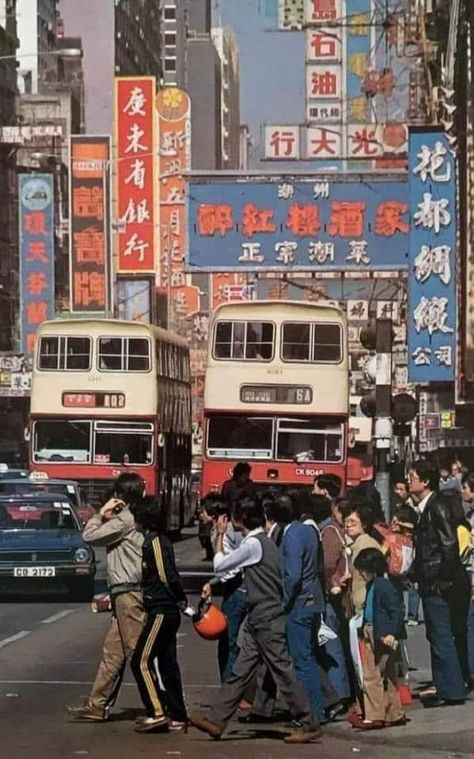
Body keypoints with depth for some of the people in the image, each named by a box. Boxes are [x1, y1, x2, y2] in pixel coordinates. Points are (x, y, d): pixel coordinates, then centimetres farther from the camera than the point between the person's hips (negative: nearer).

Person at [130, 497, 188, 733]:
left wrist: (181, 601, -9)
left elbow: (169, 577, -18)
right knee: (167, 664, 11)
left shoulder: (154, 543, -14)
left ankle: (157, 712, -8)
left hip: (161, 612, -10)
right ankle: (177, 718, 13)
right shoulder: (156, 541, 15)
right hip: (168, 612, 10)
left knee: (141, 662, -7)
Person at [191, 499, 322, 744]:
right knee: (239, 672, 8)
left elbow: (219, 565, -7)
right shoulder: (262, 541, 14)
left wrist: (220, 535, 3)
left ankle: (309, 725, -1)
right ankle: (216, 721, 9)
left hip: (267, 620, -10)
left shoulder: (253, 544, -16)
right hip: (258, 620, 10)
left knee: (283, 673, -5)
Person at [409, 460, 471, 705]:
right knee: (436, 636, 16)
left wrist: (444, 581, -20)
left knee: (442, 637, -6)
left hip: (441, 583, -10)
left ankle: (451, 691, -1)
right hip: (431, 583, 10)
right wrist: (421, 579, 12)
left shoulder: (438, 506, -14)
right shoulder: (424, 507, 14)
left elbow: (449, 544, -20)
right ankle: (442, 685, 24)